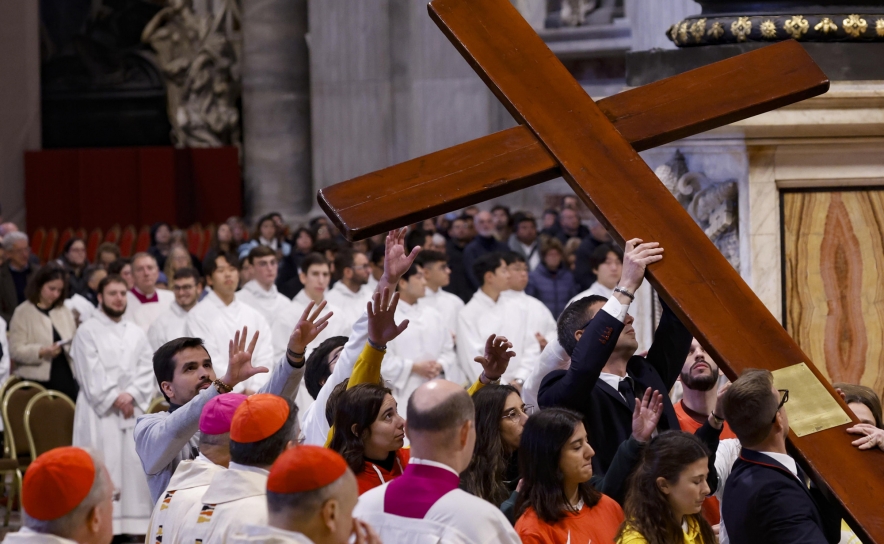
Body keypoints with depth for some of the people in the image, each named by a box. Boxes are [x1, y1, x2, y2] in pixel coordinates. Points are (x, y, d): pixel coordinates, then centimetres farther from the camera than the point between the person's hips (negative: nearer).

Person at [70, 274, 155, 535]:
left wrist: (131, 395, -9)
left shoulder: (136, 334, 15)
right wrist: (114, 399, -11)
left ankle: (130, 525, 0)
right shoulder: (88, 332, 2)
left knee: (133, 465, -1)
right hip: (99, 412, -4)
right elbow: (90, 374, -6)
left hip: (133, 410, 4)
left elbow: (147, 371, 7)